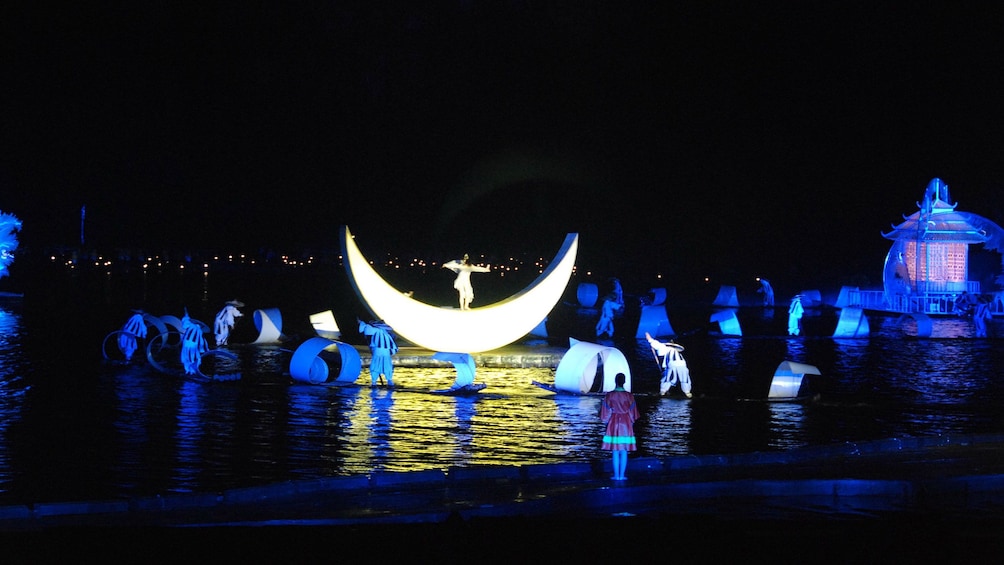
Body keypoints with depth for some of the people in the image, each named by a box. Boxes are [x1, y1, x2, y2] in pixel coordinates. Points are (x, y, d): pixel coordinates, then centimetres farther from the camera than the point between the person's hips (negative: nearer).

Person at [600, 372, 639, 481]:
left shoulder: (609, 396, -7)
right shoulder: (629, 396, -4)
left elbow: (605, 413, -2)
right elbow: (633, 413, 2)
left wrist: (607, 422, 14)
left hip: (613, 425, -1)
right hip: (626, 425, 1)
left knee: (615, 452, 4)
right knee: (624, 452, 5)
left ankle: (616, 475, 4)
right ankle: (622, 475, 5)